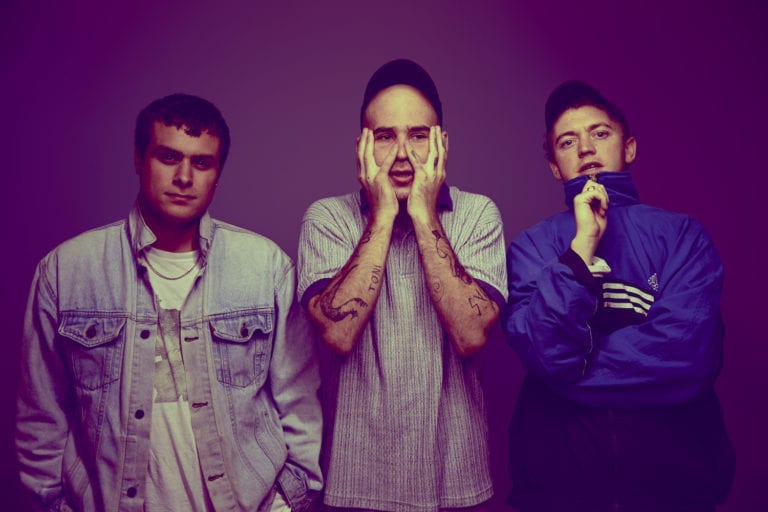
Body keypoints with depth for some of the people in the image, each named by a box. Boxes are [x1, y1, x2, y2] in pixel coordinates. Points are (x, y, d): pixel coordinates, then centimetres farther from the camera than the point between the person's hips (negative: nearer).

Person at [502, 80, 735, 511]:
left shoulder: (682, 234, -1)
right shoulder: (532, 246, -1)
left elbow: (689, 354, -15)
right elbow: (547, 353, -16)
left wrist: (575, 367, -10)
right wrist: (583, 244, -18)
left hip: (673, 470, 1)